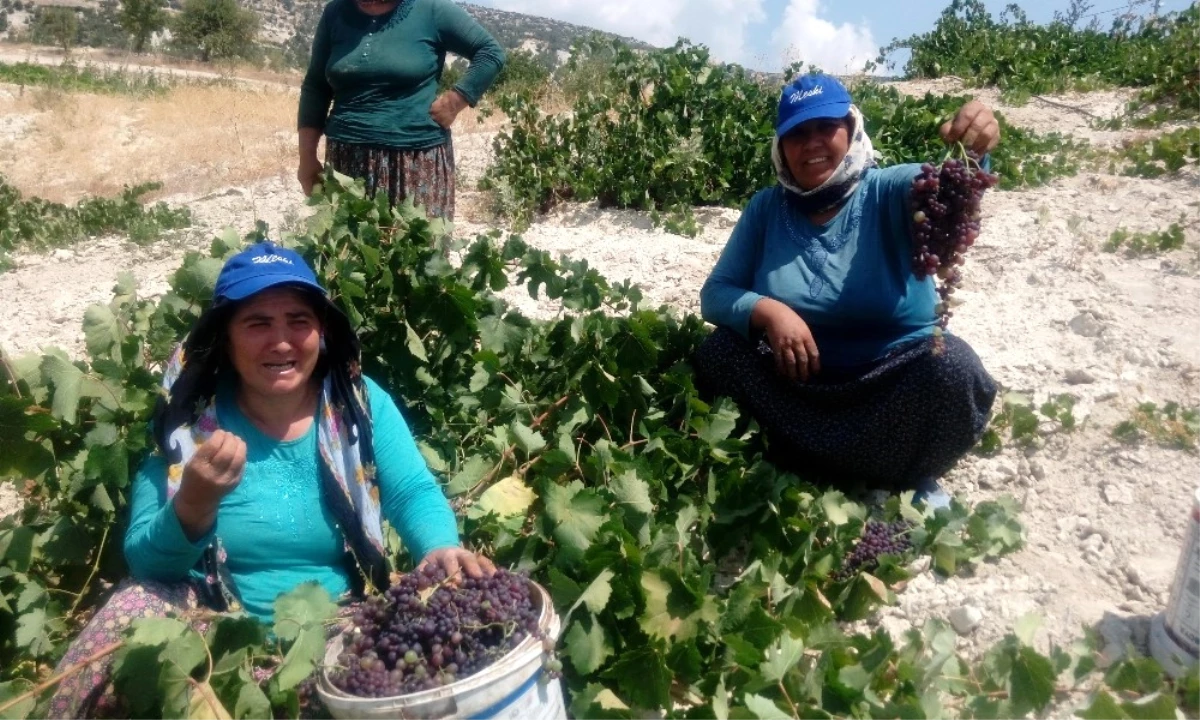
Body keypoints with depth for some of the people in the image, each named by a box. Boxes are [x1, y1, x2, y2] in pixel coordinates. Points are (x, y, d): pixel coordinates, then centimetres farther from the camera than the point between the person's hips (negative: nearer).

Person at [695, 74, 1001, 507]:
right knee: (718, 352, -20)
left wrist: (970, 151, -54)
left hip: (896, 382, -2)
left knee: (953, 368, -32)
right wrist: (766, 310, -26)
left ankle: (909, 482, -2)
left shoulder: (889, 193, -7)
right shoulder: (766, 208, 1)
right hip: (800, 384, 3)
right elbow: (716, 293, -4)